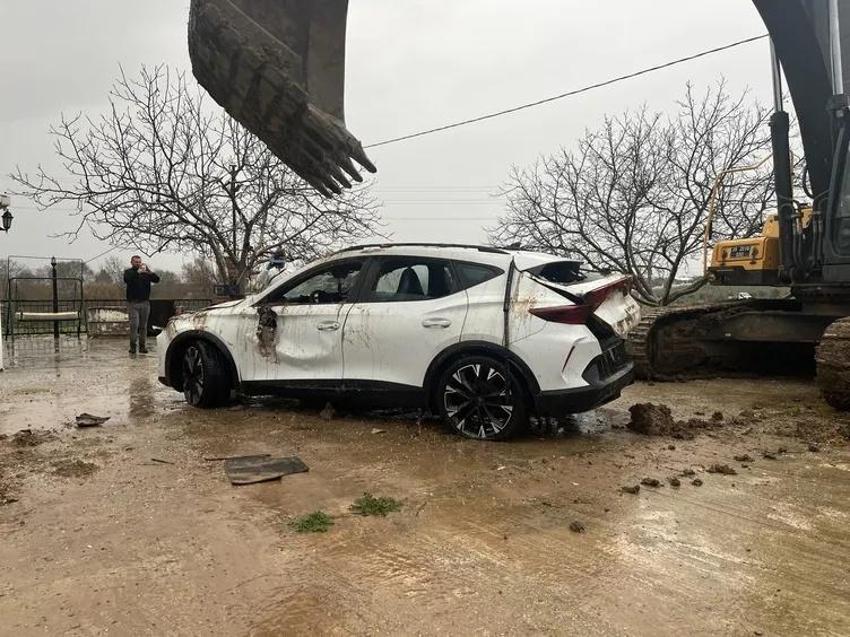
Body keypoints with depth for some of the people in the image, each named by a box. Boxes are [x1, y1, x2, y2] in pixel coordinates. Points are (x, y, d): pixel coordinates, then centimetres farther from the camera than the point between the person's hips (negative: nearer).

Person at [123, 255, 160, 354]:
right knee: (134, 325, -9)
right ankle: (133, 346, -3)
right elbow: (126, 279, -16)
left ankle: (142, 346, 9)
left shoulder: (146, 272, 12)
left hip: (145, 302, 2)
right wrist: (138, 272, -25)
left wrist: (148, 271, -15)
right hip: (133, 303, -2)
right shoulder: (128, 272, 6)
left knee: (143, 326, 4)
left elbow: (156, 279, -2)